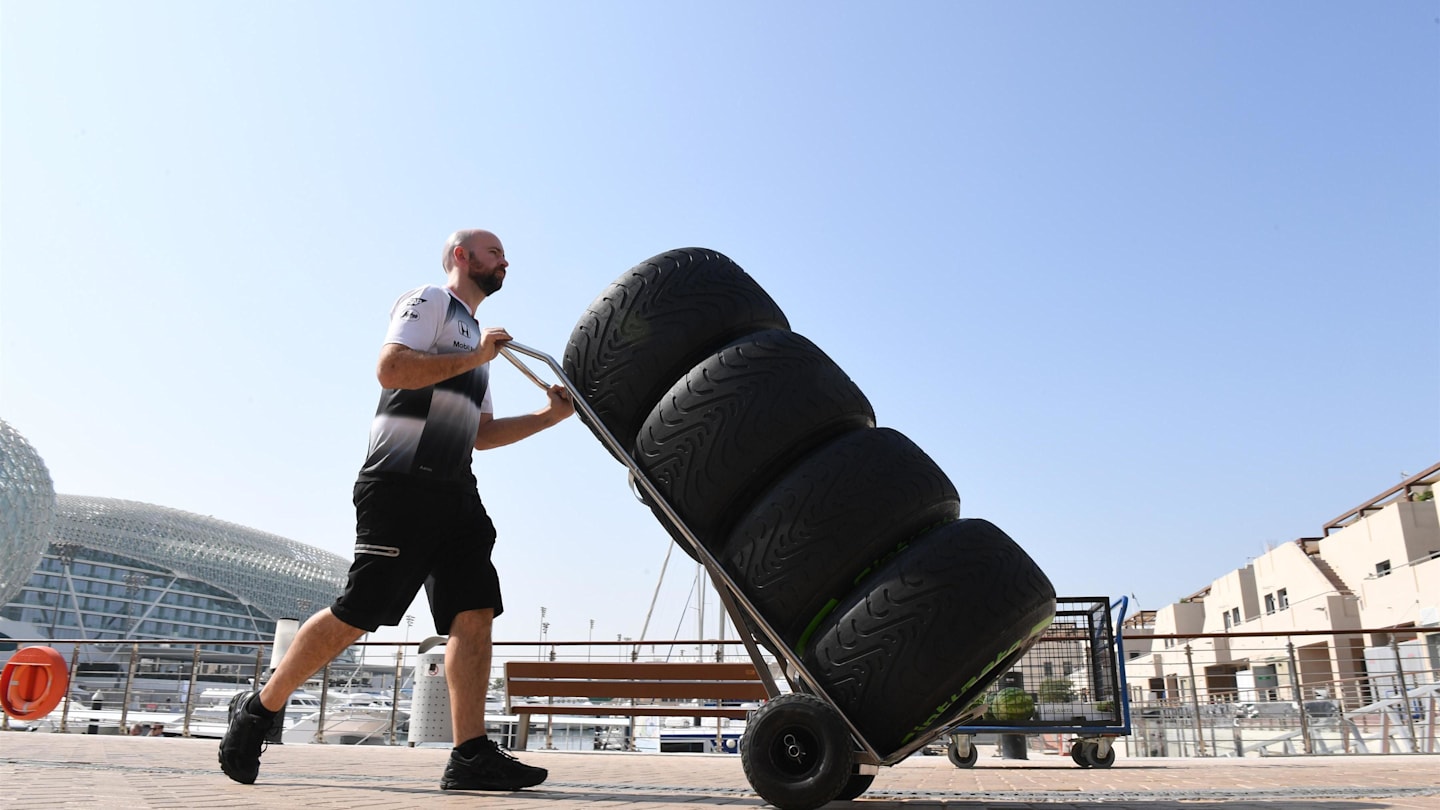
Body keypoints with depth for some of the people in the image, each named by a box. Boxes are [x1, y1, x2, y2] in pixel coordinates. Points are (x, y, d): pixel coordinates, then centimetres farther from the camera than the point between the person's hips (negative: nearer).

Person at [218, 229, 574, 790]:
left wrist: (549, 417, 16)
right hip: (402, 483, -8)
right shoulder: (429, 301, 4)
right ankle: (257, 710, 12)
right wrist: (475, 358, -8)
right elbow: (390, 368, -14)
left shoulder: (473, 336, 30)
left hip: (454, 492, 9)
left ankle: (471, 756, -8)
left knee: (475, 612, -6)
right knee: (356, 614, -8)